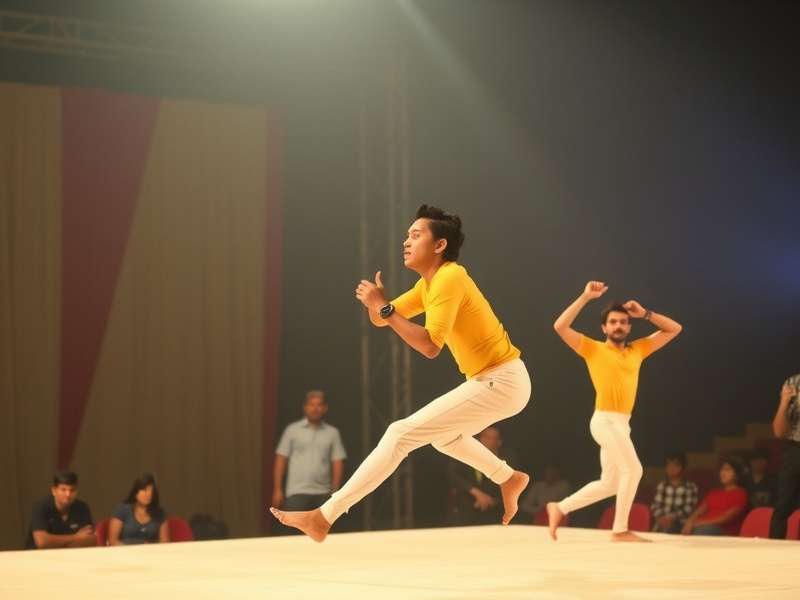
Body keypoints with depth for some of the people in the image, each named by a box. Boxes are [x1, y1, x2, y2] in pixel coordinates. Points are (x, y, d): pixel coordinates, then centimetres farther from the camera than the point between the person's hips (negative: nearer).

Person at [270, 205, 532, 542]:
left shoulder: (449, 277, -17)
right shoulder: (428, 284, 12)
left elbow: (430, 346, -27)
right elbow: (380, 320, 15)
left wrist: (384, 307, -23)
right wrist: (374, 302, -7)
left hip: (501, 383, -10)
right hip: (496, 379, 10)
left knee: (401, 434, -14)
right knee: (442, 436, 33)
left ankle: (323, 517, -14)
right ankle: (510, 480, 38)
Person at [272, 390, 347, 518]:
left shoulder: (332, 433, 7)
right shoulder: (292, 430, 2)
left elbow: (338, 462, 5)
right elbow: (281, 459, 1)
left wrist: (335, 491, -4)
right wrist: (278, 489, -4)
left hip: (323, 493, 2)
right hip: (297, 492, -2)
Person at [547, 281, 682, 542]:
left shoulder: (637, 350, 14)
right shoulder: (594, 349, 1)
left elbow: (674, 329, 18)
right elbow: (560, 326, -8)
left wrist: (645, 313, 7)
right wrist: (586, 297, -10)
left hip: (621, 423, 7)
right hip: (606, 420, -7)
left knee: (609, 483, 12)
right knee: (633, 469, -18)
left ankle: (560, 508, 22)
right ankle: (620, 530, -11)